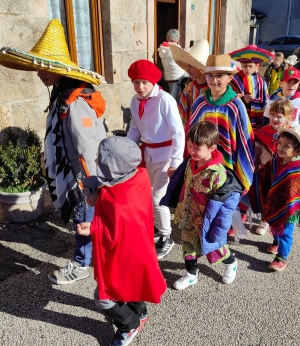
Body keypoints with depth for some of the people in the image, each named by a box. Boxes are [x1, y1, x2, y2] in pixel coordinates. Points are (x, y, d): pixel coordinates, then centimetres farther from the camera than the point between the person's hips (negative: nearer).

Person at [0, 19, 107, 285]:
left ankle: (80, 265, 30)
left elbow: (88, 148, -27)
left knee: (85, 220, 10)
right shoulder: (63, 94, 6)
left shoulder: (74, 103, -27)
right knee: (94, 218, 23)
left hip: (85, 177, -9)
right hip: (74, 172, 9)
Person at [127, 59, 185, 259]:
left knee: (158, 197, -4)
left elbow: (179, 133, -18)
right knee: (150, 194, 17)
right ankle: (158, 227, 40)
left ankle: (166, 238, 18)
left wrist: (176, 162, -19)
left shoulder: (165, 100, -19)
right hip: (148, 153, 6)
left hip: (165, 153, -6)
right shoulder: (135, 101, 0)